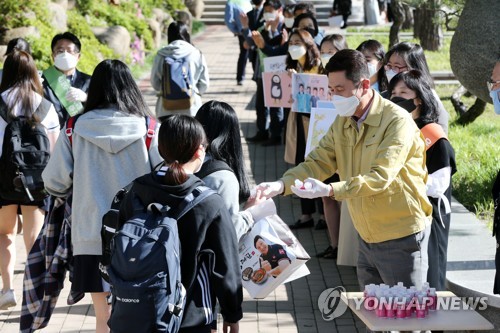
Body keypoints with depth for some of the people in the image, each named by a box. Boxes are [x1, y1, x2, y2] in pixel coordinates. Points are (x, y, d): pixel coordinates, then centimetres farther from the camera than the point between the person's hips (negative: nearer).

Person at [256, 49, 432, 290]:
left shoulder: (397, 121, -19)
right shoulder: (342, 122, 5)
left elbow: (381, 177, -29)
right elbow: (318, 162, -2)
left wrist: (329, 190, -40)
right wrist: (282, 185, -20)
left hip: (401, 239, -7)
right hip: (367, 238, 7)